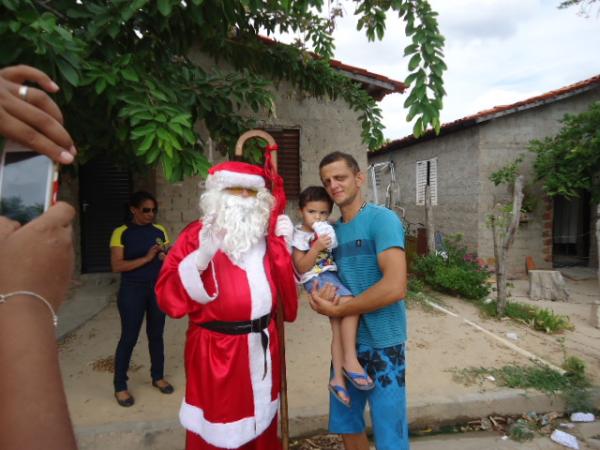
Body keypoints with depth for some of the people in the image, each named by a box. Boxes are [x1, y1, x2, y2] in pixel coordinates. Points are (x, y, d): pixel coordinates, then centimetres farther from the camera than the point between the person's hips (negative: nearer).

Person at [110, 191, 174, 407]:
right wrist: (146, 258, -21)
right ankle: (120, 386, 19)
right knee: (129, 338, 4)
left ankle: (158, 376, 30)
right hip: (132, 291, -4)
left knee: (156, 334, 13)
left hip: (158, 289, 4)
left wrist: (167, 256, -12)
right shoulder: (121, 233, -7)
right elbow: (117, 265, -14)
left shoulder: (160, 231, 5)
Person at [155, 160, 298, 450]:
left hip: (262, 347, 5)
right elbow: (169, 295, -15)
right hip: (217, 351, -4)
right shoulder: (198, 235, -8)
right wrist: (201, 258, -28)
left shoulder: (266, 237, 7)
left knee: (261, 423, 23)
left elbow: (287, 286, 7)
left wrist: (286, 245, -2)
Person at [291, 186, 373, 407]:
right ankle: (350, 360, -17)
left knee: (338, 327, 1)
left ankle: (337, 377, 10)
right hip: (317, 279, -7)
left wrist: (330, 245, 6)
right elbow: (301, 267, -10)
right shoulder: (300, 235, -3)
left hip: (332, 275, 7)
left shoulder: (327, 231, 15)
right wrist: (316, 247, -19)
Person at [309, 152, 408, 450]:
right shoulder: (333, 230, 8)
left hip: (381, 342, -7)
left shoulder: (382, 219, -14)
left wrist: (336, 309, -17)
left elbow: (395, 287, -24)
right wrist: (325, 294, -10)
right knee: (345, 425, 21)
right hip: (346, 341, 7)